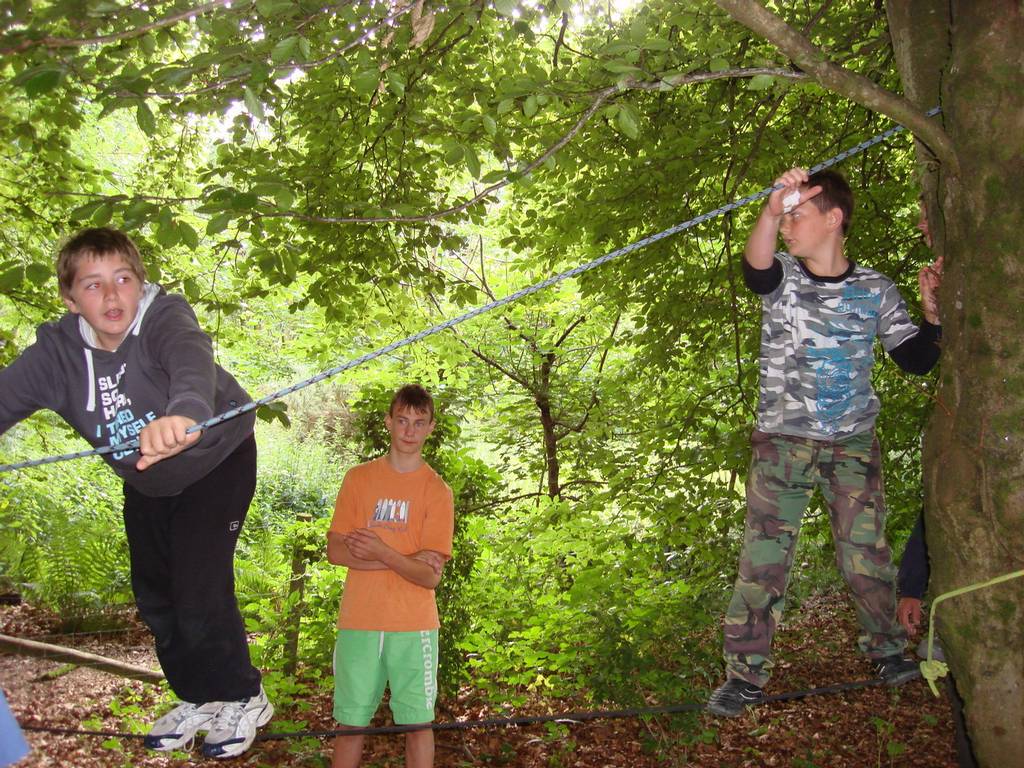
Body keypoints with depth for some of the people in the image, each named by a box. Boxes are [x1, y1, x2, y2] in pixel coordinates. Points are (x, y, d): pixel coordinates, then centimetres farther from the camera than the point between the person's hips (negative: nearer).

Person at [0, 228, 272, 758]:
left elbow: (191, 361, -55)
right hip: (147, 482, 6)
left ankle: (244, 699, 15)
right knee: (154, 597, 14)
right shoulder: (56, 351, -19)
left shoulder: (164, 317, -33)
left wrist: (184, 413, -78)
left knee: (199, 590, -12)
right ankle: (199, 699, 37)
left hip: (217, 460, -6)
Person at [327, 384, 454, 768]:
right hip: (358, 621, 2)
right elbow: (336, 551, -2)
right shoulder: (358, 478, 5)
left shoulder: (437, 490, -1)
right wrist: (406, 559, -11)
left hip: (413, 625, -1)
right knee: (351, 723, 9)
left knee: (418, 723, 3)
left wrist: (383, 553, -23)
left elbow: (430, 576, -6)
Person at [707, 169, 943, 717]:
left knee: (866, 556, 6)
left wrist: (931, 309, -10)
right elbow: (755, 267, -27)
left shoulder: (874, 289, 3)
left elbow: (916, 361, 7)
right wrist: (770, 211, -45)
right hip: (783, 441, -1)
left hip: (854, 445, 1)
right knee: (763, 558, -5)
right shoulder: (782, 276, -1)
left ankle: (887, 648, 30)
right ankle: (745, 675, 3)